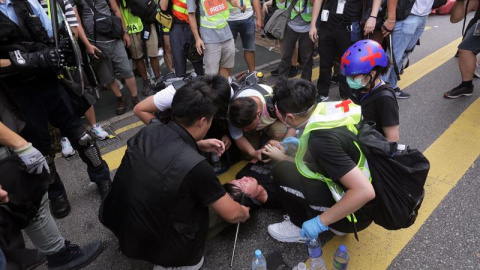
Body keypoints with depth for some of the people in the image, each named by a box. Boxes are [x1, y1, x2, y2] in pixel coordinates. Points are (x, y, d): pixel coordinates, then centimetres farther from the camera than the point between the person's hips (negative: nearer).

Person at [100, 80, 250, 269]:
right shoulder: (195, 166, -28)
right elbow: (232, 215, -12)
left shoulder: (148, 131, -10)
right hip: (148, 243, -6)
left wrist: (199, 145, 9)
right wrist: (245, 213, 9)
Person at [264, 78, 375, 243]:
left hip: (356, 211, -8)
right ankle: (330, 218, 20)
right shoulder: (332, 109, -7)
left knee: (283, 171, -12)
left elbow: (365, 191, -33)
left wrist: (320, 222, -23)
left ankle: (301, 227, 9)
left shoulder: (321, 140, -30)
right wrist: (302, 143, 24)